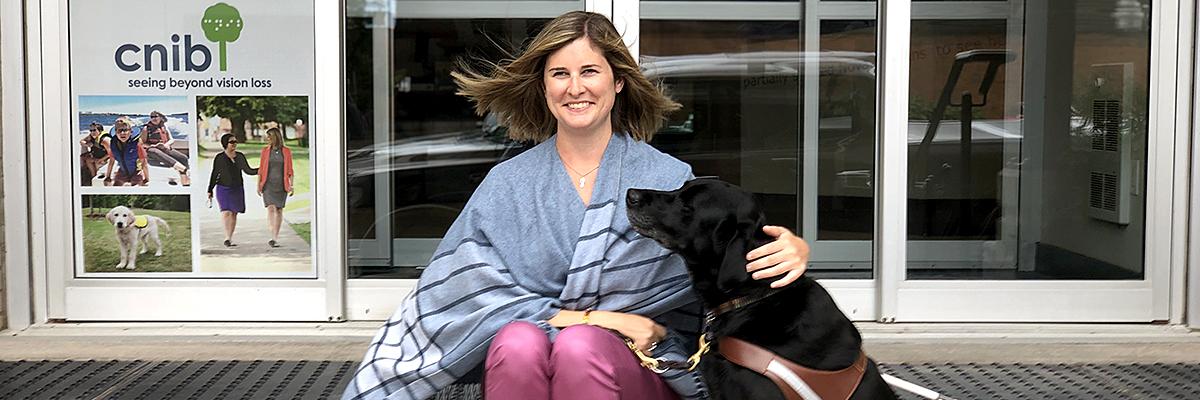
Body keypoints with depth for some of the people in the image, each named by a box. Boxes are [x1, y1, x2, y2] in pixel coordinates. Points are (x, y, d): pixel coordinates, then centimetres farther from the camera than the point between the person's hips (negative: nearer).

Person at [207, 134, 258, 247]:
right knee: (226, 212, -16)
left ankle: (230, 238, 13)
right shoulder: (219, 158, -1)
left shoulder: (240, 156, 7)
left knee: (234, 213, 5)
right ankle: (227, 237, -20)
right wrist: (210, 190, 4)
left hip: (237, 189, 3)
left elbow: (248, 170, 7)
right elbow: (214, 175, 4)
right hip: (223, 188, -3)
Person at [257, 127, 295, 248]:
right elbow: (261, 169, 7)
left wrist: (291, 185, -3)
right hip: (268, 184, -1)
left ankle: (276, 237, 16)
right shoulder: (265, 150, 4)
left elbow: (289, 170, 3)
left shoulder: (286, 151, 2)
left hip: (281, 184, 1)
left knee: (279, 210, 6)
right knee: (271, 208, -15)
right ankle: (273, 238, -24)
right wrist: (258, 185, 3)